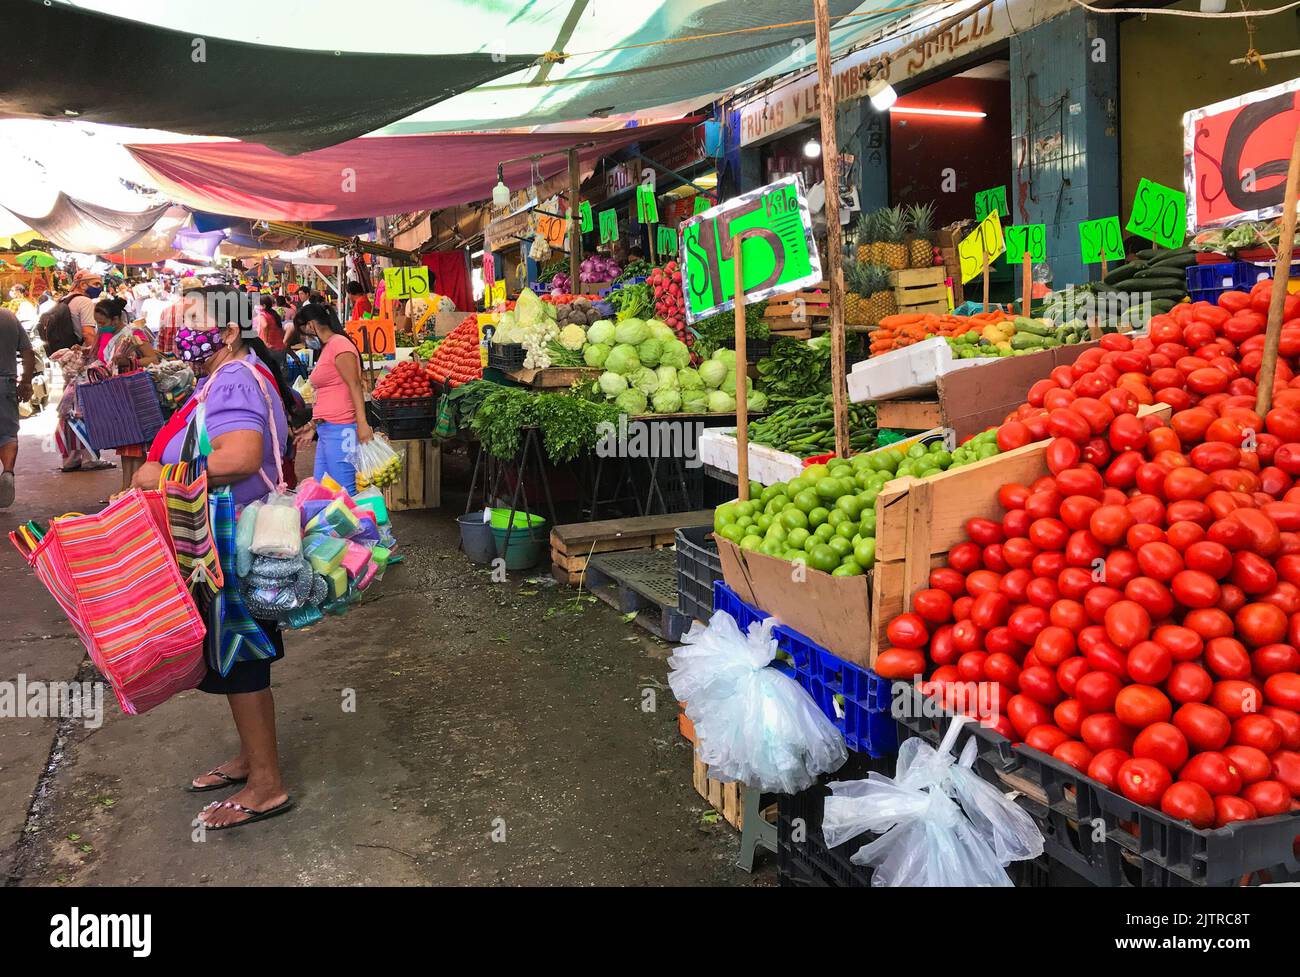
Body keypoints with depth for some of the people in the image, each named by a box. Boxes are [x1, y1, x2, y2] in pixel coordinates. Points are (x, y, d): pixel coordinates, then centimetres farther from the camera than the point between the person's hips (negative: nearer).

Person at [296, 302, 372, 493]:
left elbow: (355, 386, -16)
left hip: (339, 429, -10)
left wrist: (362, 424, -24)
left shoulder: (339, 344, -8)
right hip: (325, 430, 10)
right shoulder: (326, 348, 20)